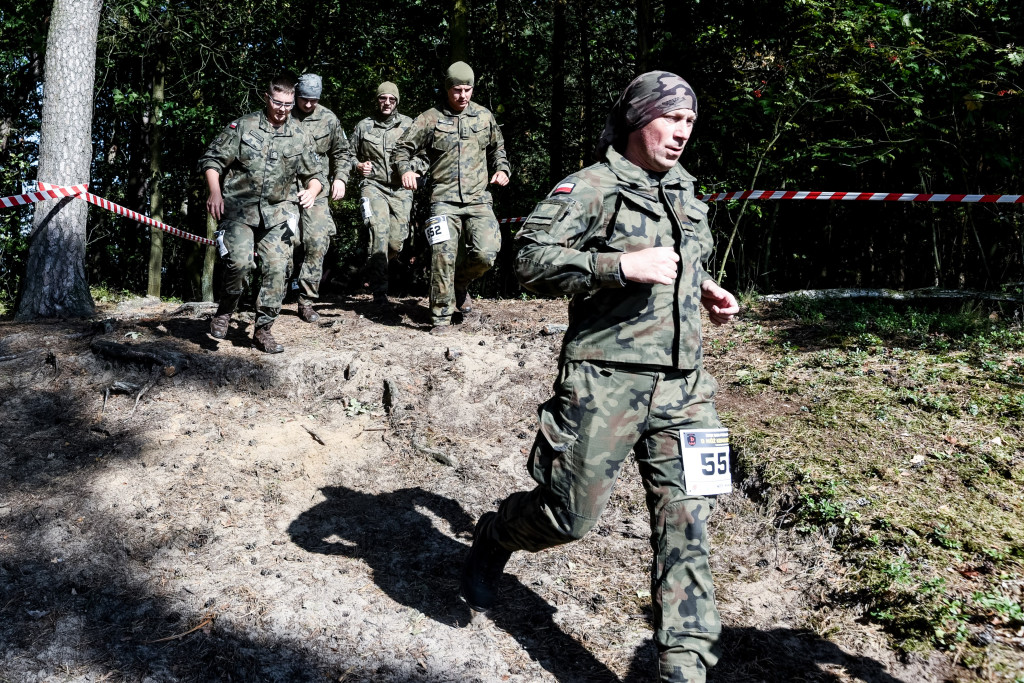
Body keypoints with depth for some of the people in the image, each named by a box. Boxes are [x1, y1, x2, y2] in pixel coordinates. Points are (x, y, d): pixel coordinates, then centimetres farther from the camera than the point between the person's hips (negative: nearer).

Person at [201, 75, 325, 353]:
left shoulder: (298, 136, 11)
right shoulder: (242, 126, 2)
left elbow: (315, 174, 19)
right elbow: (211, 160, 3)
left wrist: (312, 190, -4)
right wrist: (215, 193, -12)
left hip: (278, 213, 3)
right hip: (239, 207, -3)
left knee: (276, 269, -5)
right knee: (239, 261, -21)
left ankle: (263, 330, 8)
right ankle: (224, 312, 6)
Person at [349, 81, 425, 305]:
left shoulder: (409, 125, 8)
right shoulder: (363, 126, 10)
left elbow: (425, 157, 10)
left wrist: (408, 165, -9)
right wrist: (359, 166, 0)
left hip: (401, 188, 1)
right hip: (373, 185, -1)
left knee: (396, 240, -4)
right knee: (380, 229, -22)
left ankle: (375, 268, 32)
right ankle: (379, 289, -19)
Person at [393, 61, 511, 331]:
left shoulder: (484, 116, 12)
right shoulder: (431, 118, 4)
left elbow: (497, 147, 28)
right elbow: (404, 148, 7)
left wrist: (502, 168, 9)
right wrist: (406, 170, -13)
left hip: (478, 199, 2)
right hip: (444, 200, -2)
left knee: (486, 254, -13)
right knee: (443, 257, -13)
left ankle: (461, 283, 21)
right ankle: (441, 316, 0)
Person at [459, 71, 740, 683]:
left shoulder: (684, 190, 19)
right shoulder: (591, 187, -5)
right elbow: (532, 259, -16)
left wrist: (705, 287, 14)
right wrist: (625, 266, -22)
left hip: (683, 385, 6)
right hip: (604, 380, -6)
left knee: (688, 520, 1)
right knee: (573, 513, 2)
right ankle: (494, 538, 35)